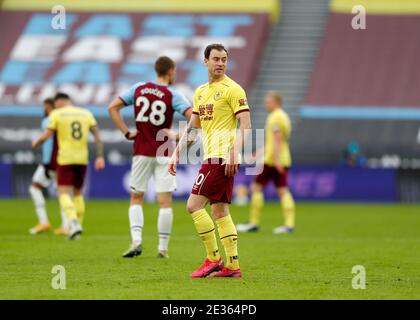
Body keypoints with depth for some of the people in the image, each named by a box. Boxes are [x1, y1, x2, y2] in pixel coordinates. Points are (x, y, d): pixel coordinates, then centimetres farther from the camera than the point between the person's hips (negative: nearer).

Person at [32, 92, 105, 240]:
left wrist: (36, 143, 16)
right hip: (82, 159, 4)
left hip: (65, 159, -4)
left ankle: (74, 223, -26)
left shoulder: (56, 114, -2)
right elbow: (97, 135, 2)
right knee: (78, 193, 18)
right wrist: (100, 156, 1)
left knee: (64, 192, -4)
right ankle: (76, 226, 16)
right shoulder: (86, 113, 9)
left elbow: (46, 135, -4)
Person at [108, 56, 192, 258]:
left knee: (136, 198, 12)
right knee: (165, 201, 3)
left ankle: (136, 240, -5)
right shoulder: (173, 95, -7)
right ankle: (163, 247, 2)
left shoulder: (138, 89, 3)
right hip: (164, 153, -3)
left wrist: (126, 133, 2)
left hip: (141, 151, 3)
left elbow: (113, 108, 2)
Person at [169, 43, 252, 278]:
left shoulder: (232, 89, -7)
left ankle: (214, 259, -7)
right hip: (213, 157, 8)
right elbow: (192, 127, 24)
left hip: (223, 157, -8)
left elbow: (245, 125, -13)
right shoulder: (200, 92, 18)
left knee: (194, 205, -11)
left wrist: (235, 153, -23)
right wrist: (176, 154, 18)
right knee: (220, 212, 7)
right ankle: (232, 266, 7)